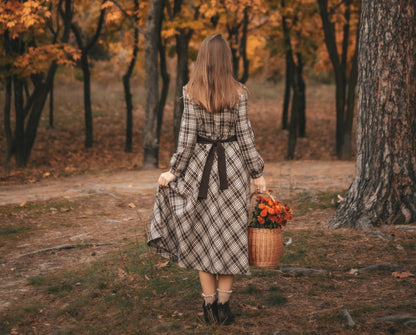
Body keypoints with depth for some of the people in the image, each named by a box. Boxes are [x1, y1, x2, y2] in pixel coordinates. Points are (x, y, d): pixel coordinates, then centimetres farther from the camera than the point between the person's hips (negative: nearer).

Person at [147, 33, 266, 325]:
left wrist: (174, 172, 0)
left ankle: (209, 303, 13)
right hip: (233, 167, 1)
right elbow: (245, 135, -4)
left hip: (201, 166, 0)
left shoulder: (191, 93, -6)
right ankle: (223, 305, 11)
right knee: (230, 233, 9)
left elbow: (187, 137, -8)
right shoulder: (238, 93, -4)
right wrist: (258, 173, 3)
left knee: (201, 235, 10)